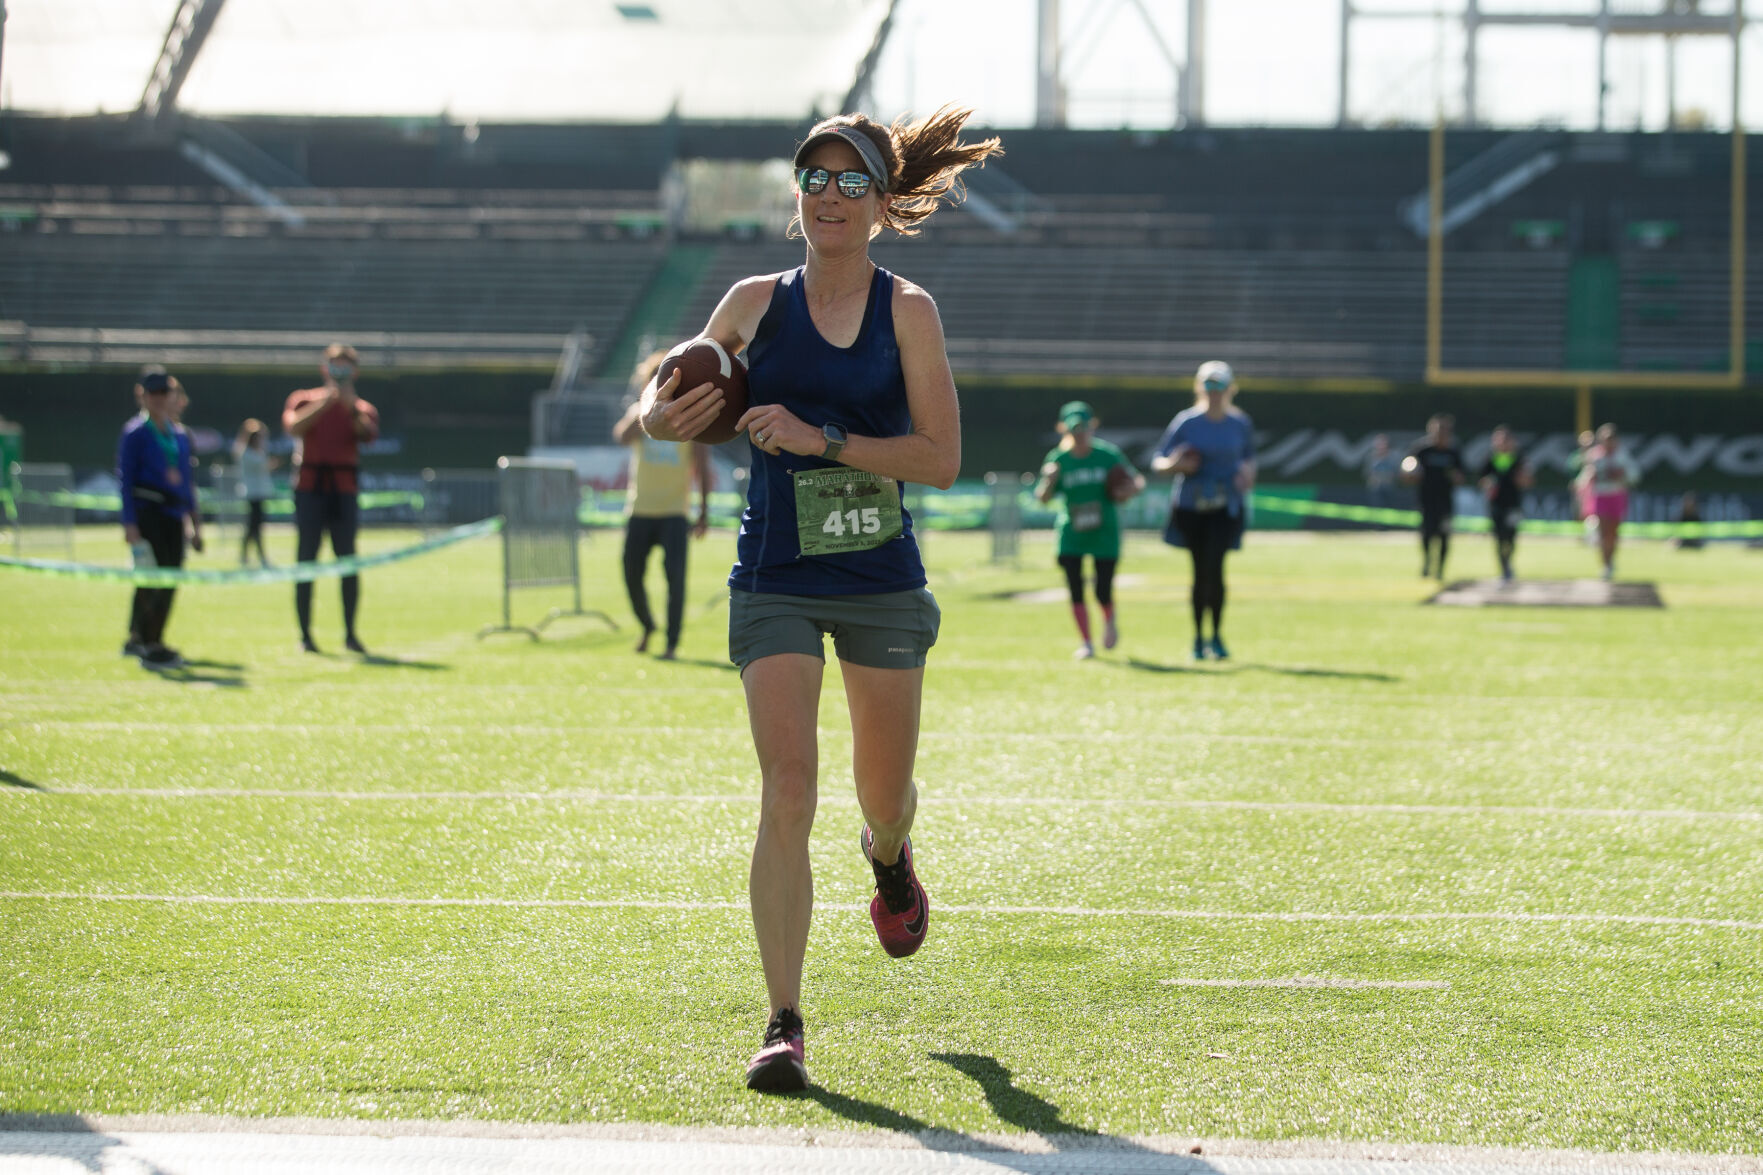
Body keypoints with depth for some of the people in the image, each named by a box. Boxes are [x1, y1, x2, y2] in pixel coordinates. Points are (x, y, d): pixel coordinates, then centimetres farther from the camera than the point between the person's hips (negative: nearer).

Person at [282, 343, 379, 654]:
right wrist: (324, 403, -21)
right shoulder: (304, 400, 9)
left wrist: (351, 406, -27)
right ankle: (305, 635, 0)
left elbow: (368, 432, -12)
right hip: (309, 489, -1)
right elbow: (293, 426, -12)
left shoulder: (363, 409, 11)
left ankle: (350, 633, 3)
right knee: (306, 561, -2)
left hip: (343, 491, 1)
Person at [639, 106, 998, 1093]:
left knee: (885, 791, 13)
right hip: (776, 581, 0)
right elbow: (666, 402, 15)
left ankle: (890, 861, 53)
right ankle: (785, 1026, -12)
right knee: (788, 788, -14)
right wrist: (666, 414, -9)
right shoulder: (756, 304, 3)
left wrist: (824, 438, -20)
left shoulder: (907, 310, -3)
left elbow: (942, 458, -10)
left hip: (883, 583, 0)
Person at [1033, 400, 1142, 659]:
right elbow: (1042, 497, -5)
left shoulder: (1108, 455, -3)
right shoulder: (1058, 460, -3)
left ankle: (1109, 621, 29)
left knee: (1103, 592, -5)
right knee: (1076, 590, -6)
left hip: (1104, 533, -1)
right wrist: (1049, 480, -26)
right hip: (1071, 535, 1)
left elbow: (1137, 480, 6)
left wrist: (1130, 489, -16)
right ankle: (1085, 642, 8)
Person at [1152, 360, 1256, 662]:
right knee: (1201, 572, 3)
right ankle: (1199, 638, 17)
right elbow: (1157, 462, 0)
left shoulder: (1241, 424, 4)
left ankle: (1216, 636, -3)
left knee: (1214, 566, -16)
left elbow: (1249, 456, 19)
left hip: (1226, 506, 0)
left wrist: (1248, 470, -4)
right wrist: (1174, 465, -22)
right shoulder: (1186, 422, -2)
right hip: (1191, 506, 0)